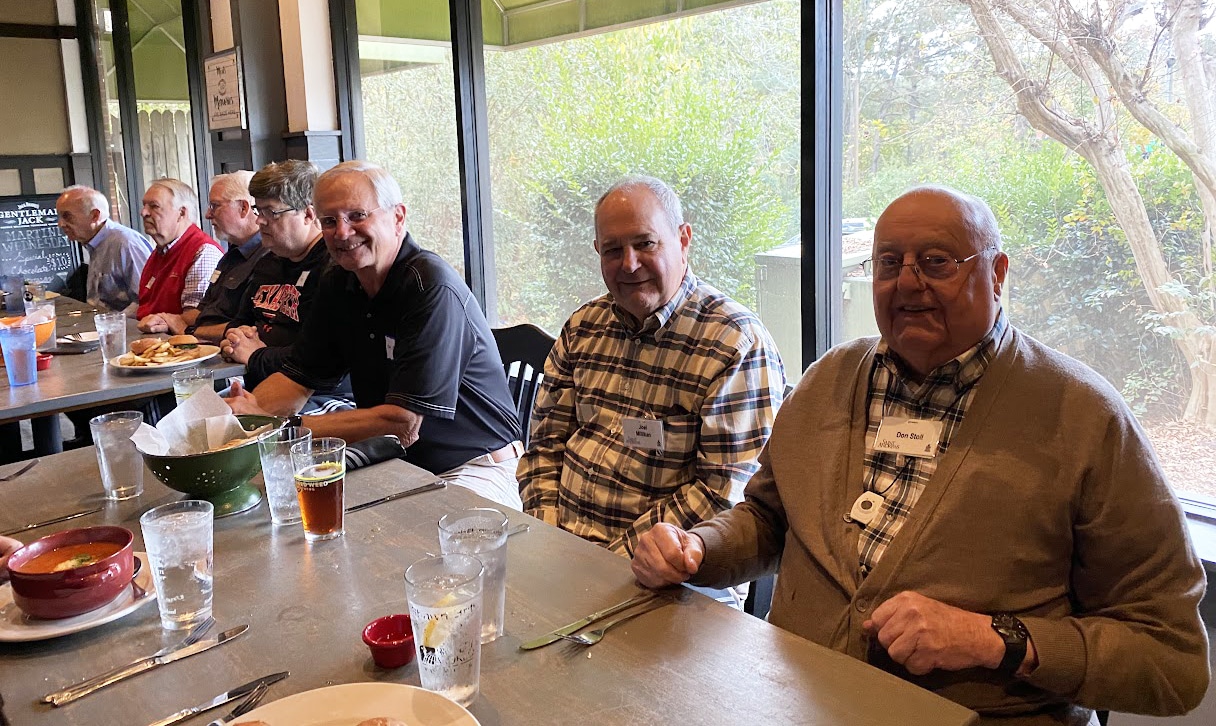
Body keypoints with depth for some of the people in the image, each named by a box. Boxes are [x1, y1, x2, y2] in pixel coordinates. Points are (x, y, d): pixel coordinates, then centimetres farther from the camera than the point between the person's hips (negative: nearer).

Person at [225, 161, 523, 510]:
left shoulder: (432, 288, -21)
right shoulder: (338, 284, 6)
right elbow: (298, 377, 9)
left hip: (474, 469, -7)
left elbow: (402, 425, -24)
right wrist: (251, 408, -14)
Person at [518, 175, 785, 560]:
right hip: (564, 542, 5)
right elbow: (547, 440, 13)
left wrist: (622, 555, -17)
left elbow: (726, 492, -15)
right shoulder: (583, 326, 11)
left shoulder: (739, 344, -10)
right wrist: (546, 532, -2)